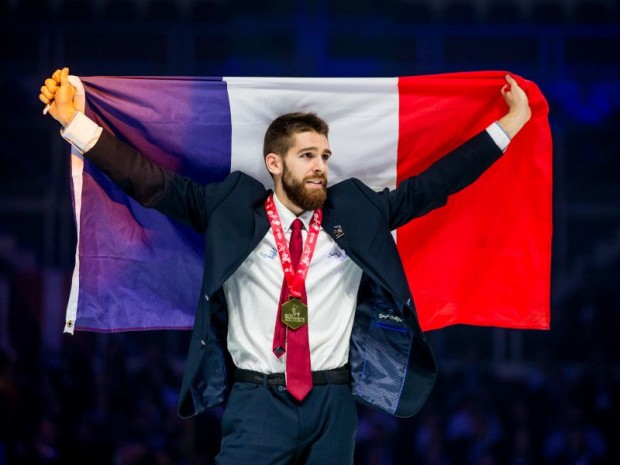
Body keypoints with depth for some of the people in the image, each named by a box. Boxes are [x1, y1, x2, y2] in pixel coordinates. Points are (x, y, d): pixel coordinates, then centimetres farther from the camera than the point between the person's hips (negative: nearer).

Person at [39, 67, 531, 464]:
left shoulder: (356, 213, 8)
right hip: (257, 401, -2)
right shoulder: (232, 211, 2)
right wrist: (75, 121, -9)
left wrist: (508, 125, 8)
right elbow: (154, 183, -1)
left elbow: (430, 185, 10)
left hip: (333, 403, 2)